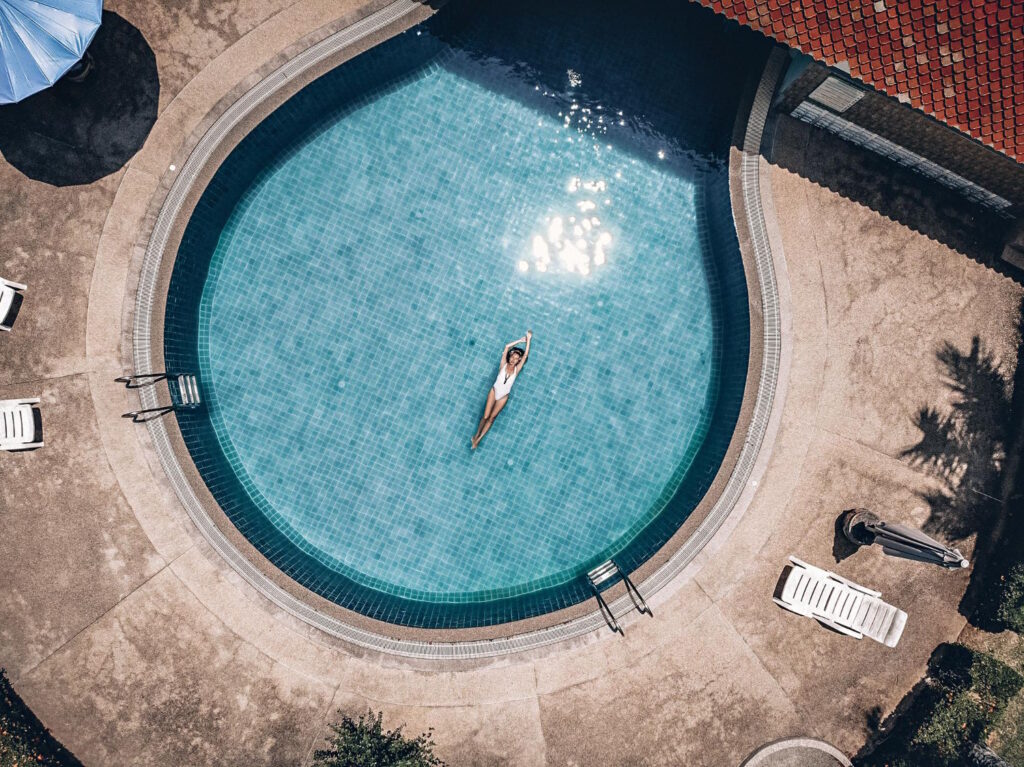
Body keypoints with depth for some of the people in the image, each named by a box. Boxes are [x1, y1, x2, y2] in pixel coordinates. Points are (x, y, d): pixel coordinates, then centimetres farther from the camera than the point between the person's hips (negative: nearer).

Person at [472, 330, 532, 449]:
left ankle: (478, 439, 11)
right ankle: (476, 435, 18)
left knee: (491, 418, 4)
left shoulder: (516, 369, -6)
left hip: (503, 397, 1)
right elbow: (507, 347, -12)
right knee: (485, 416, -2)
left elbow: (526, 355, -9)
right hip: (494, 392, -1)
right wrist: (520, 340, -5)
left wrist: (528, 339, -6)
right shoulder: (503, 365, -8)